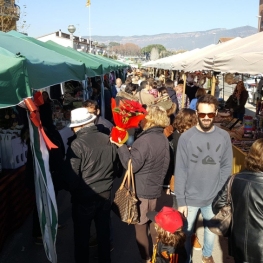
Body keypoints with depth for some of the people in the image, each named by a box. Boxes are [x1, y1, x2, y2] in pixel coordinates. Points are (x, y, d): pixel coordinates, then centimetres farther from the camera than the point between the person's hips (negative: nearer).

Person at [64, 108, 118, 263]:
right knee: (104, 233, 21)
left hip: (84, 198, -5)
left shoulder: (77, 145, -21)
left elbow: (71, 177, -18)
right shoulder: (109, 140, -6)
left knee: (82, 236, 15)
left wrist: (72, 190, 3)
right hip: (105, 195, 5)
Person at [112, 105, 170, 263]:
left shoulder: (145, 140, -23)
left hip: (142, 190, -8)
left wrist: (121, 146, -17)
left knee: (140, 225, 8)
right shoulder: (163, 139, 3)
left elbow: (132, 165, -23)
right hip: (155, 187, 8)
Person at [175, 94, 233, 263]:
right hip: (190, 198, -2)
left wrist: (220, 194, -8)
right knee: (186, 233, 14)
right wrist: (181, 200, -11)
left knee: (211, 229, 23)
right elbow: (180, 171, -10)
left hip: (214, 198, 2)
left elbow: (227, 167, 0)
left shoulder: (224, 137, -5)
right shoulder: (186, 137, -12)